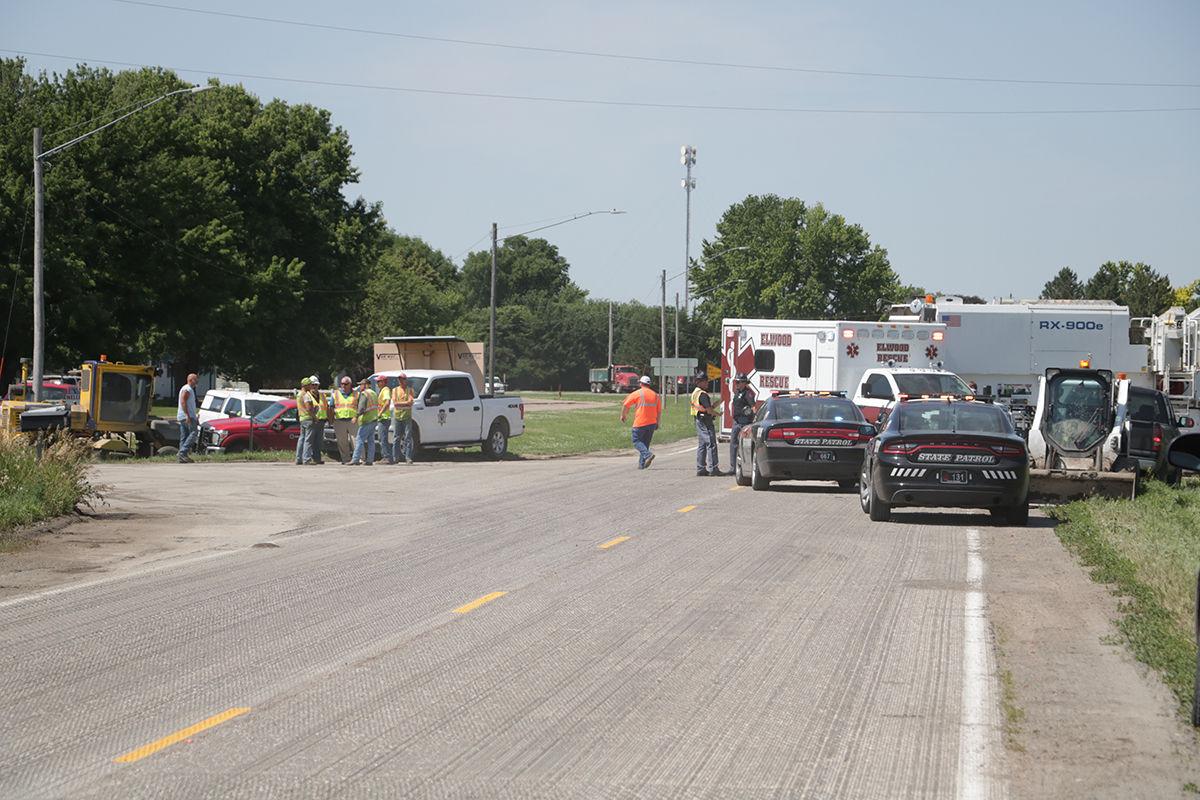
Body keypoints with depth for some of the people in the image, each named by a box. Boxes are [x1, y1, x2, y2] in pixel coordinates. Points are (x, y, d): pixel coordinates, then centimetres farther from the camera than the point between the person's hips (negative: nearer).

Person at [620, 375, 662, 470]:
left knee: (637, 441, 2)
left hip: (640, 423, -5)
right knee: (645, 443, 13)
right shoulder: (656, 395, 10)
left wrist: (623, 415, 16)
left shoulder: (637, 393, -4)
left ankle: (647, 455, -21)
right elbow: (659, 411, 12)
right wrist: (657, 423, 19)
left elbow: (625, 405, 0)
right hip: (652, 423, 5)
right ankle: (642, 464, 10)